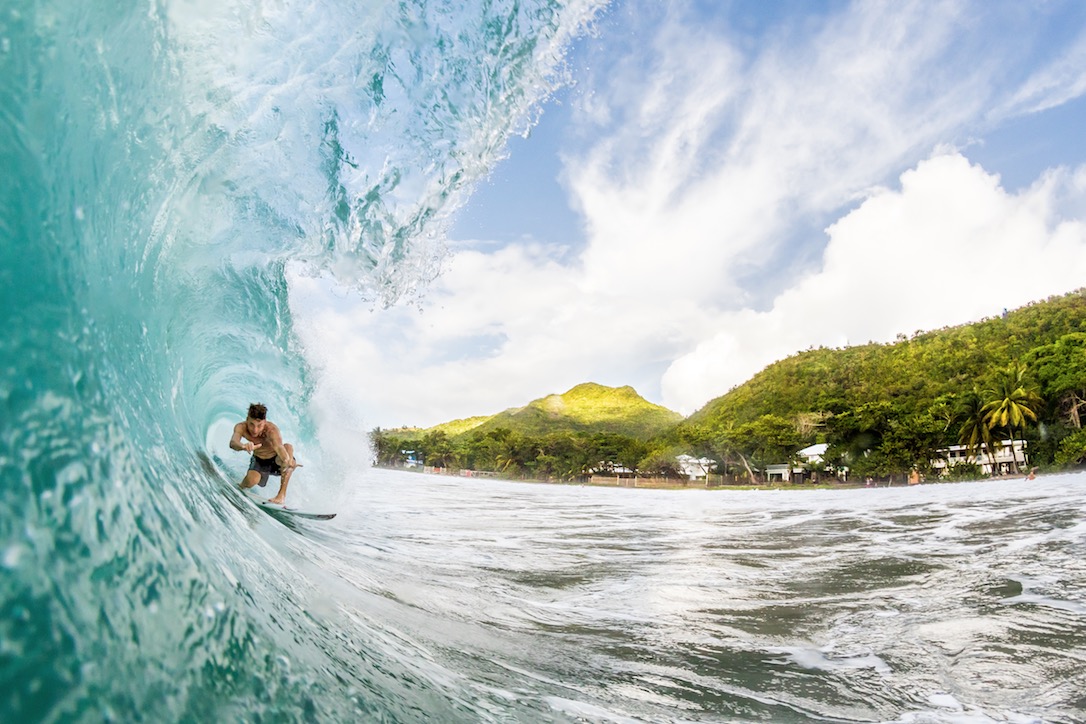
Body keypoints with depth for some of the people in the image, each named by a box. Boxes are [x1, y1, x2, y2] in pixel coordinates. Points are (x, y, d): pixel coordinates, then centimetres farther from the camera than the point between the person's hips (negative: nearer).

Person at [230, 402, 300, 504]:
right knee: (251, 480, -30)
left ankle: (282, 494, -27)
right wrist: (243, 446, -70)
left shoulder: (271, 430, -35)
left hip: (276, 460, -2)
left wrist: (287, 460, -77)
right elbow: (233, 443, -45)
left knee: (288, 447, -35)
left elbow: (278, 446, -54)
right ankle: (240, 488, 11)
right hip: (259, 461, 2)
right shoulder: (241, 427, -26)